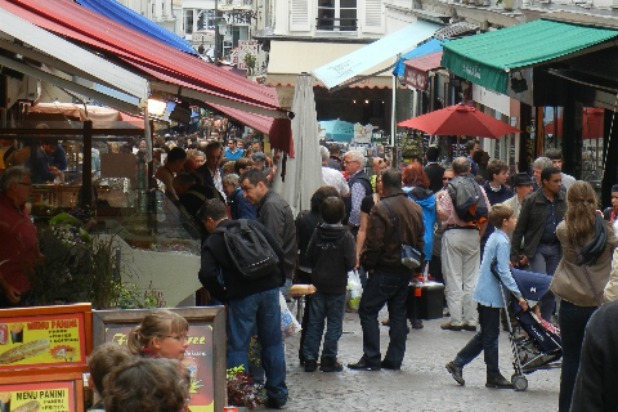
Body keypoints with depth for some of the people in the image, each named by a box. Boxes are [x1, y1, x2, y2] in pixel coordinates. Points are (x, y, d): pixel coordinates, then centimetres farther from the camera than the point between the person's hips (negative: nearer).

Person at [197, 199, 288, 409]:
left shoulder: (213, 241, 1)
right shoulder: (253, 225, 12)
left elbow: (207, 274, -13)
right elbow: (278, 252, 7)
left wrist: (223, 296, 1)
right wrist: (278, 282, 16)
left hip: (242, 296, -4)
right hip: (269, 289, 4)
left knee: (238, 347, 6)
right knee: (273, 342, 12)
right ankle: (277, 395, 16)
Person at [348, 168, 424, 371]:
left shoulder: (381, 209, -15)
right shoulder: (415, 209, 8)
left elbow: (374, 243, -17)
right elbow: (420, 241, 13)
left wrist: (367, 263, -5)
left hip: (385, 269, -7)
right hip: (406, 270, 7)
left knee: (368, 310, 1)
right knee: (398, 313, 12)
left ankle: (371, 358, -4)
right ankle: (394, 359, 13)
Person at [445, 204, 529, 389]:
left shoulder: (493, 238, 12)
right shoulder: (502, 242, -17)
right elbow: (503, 272, -22)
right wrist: (518, 294, -21)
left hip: (484, 292, 9)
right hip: (492, 295, -9)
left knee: (485, 334, 16)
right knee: (491, 336, 0)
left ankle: (457, 364, 17)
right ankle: (493, 376, 8)